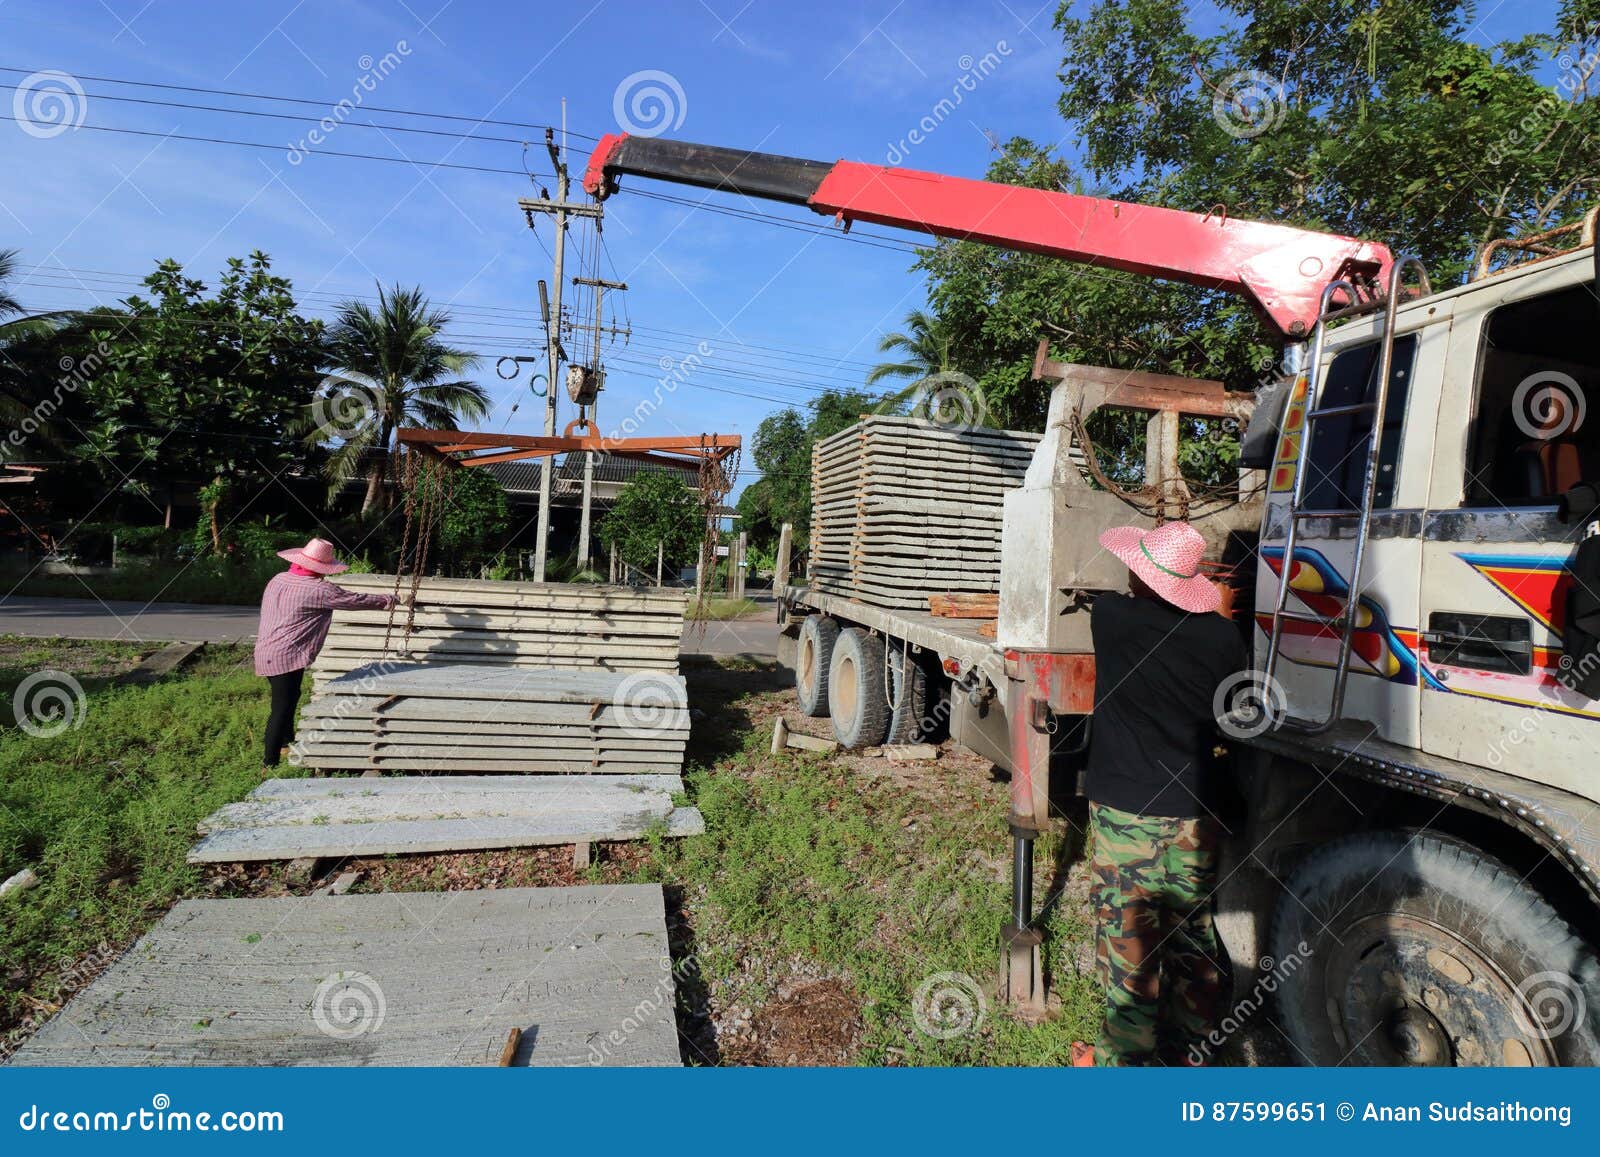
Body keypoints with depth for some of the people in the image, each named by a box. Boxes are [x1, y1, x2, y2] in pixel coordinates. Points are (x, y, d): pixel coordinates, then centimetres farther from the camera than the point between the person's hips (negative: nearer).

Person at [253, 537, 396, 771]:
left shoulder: (278, 579, 8)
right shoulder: (319, 590, -16)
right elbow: (355, 600, -7)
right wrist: (387, 600, 7)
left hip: (267, 653, 10)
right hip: (286, 657, -10)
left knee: (288, 699, 25)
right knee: (282, 707, -3)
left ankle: (287, 742, 42)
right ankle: (270, 764, 3)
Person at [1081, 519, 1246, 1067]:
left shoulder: (1110, 617, -13)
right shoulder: (1222, 635, -4)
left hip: (1126, 813, -4)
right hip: (1196, 816, 4)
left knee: (1128, 943, 8)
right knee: (1192, 938, 19)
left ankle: (1129, 1057, 21)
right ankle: (1189, 1048, 36)